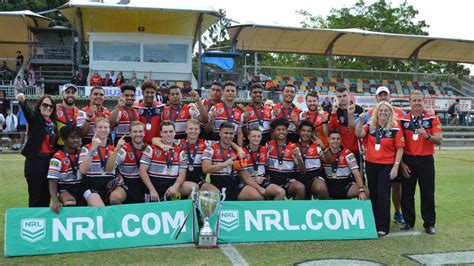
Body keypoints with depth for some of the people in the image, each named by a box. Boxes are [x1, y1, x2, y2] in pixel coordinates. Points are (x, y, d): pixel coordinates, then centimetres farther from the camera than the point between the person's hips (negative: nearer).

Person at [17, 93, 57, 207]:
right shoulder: (35, 118, -4)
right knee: (35, 195, 0)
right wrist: (22, 101, -49)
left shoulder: (54, 123, 10)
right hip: (35, 161, -5)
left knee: (46, 194, 12)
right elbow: (28, 111, -27)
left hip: (50, 161, 5)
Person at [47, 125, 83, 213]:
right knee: (71, 204, -34)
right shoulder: (58, 158, -11)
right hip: (64, 189, -5)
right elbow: (52, 181, -15)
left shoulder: (81, 153, 5)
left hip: (80, 187, 6)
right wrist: (55, 201, -28)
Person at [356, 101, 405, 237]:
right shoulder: (370, 126, 4)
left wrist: (396, 166, -11)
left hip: (387, 166, -4)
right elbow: (359, 134, -12)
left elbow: (400, 149, -6)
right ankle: (373, 223, 25)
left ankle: (383, 227, 4)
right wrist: (361, 121, -25)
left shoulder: (396, 128, -6)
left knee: (383, 196, -4)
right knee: (373, 194, 12)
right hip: (370, 164, 4)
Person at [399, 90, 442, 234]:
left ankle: (429, 223, 15)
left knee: (428, 193, 3)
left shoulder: (433, 119, -1)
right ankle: (408, 221, 19)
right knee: (407, 193, 5)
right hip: (408, 160, 1)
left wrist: (427, 135, -29)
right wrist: (402, 163, -3)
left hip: (426, 160, -1)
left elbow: (439, 140, -9)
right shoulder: (403, 120, 3)